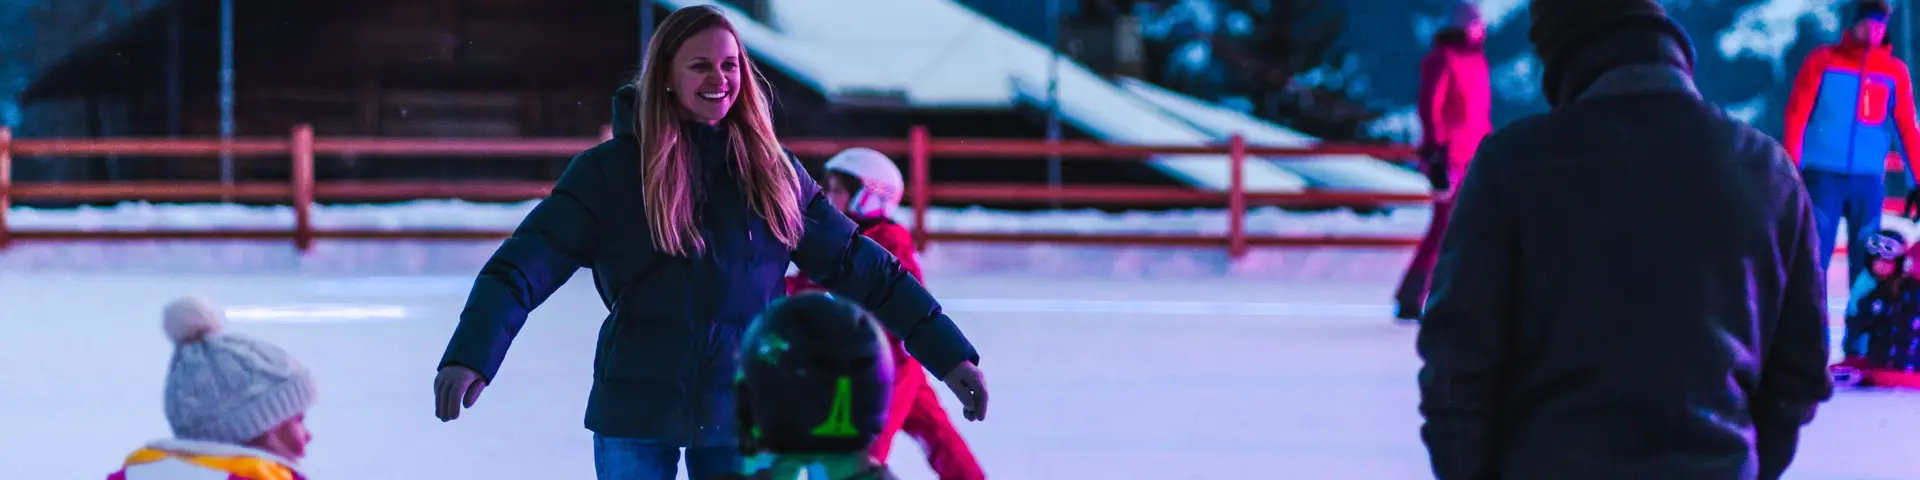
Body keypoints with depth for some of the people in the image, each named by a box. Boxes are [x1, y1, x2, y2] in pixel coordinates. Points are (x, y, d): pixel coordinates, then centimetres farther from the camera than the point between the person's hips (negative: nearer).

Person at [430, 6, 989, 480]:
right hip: (635, 413, -2)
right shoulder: (611, 170, -6)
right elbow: (525, 264, -13)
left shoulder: (773, 171, 2)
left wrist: (947, 351, 3)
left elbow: (858, 265, 6)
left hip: (741, 412, 2)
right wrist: (471, 354, -28)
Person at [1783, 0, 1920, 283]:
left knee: (1866, 261, 4)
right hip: (1822, 175, -2)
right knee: (1815, 256, -7)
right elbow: (1797, 114, -3)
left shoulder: (1895, 71, 6)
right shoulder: (1822, 60, 1)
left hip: (1869, 179, 2)